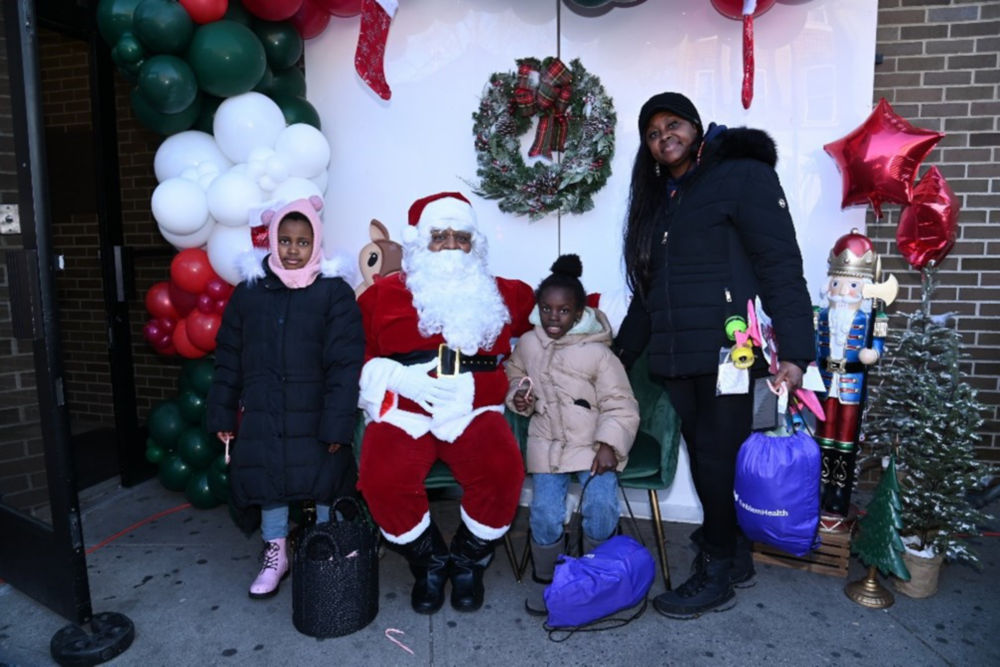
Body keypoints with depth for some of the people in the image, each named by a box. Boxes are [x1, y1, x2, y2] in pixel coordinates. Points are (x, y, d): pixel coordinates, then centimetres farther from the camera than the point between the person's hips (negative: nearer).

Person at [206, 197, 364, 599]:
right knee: (268, 479, 13)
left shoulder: (335, 292, -8)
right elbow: (228, 358, 9)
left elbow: (345, 365, -11)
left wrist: (337, 423, -15)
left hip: (315, 415, -3)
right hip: (262, 414, 3)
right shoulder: (249, 292, 4)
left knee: (325, 483, 7)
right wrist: (222, 413, 8)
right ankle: (275, 554, 34)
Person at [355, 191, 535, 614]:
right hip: (403, 412, 0)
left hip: (475, 412, 1)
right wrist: (400, 379, -10)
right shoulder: (384, 294, 10)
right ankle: (429, 563, 4)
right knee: (383, 480, -30)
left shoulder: (502, 295, 16)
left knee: (503, 471, -29)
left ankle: (468, 563, 3)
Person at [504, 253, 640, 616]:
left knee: (601, 507, -23)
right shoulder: (527, 344, 3)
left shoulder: (597, 353, -7)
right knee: (545, 515, -15)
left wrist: (609, 444, -17)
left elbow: (620, 406, -4)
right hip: (548, 443, 2)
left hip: (594, 444, -2)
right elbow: (514, 375, 23)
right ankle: (546, 577, 16)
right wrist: (518, 397, 1)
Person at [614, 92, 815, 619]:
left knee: (718, 458, -2)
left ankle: (716, 577, 14)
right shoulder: (658, 199, 20)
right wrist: (620, 354, 21)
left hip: (727, 353, -6)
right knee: (703, 457, 10)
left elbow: (780, 264, -11)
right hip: (675, 357, 7)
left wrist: (794, 350, -19)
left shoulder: (741, 175, -2)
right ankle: (734, 554, 28)